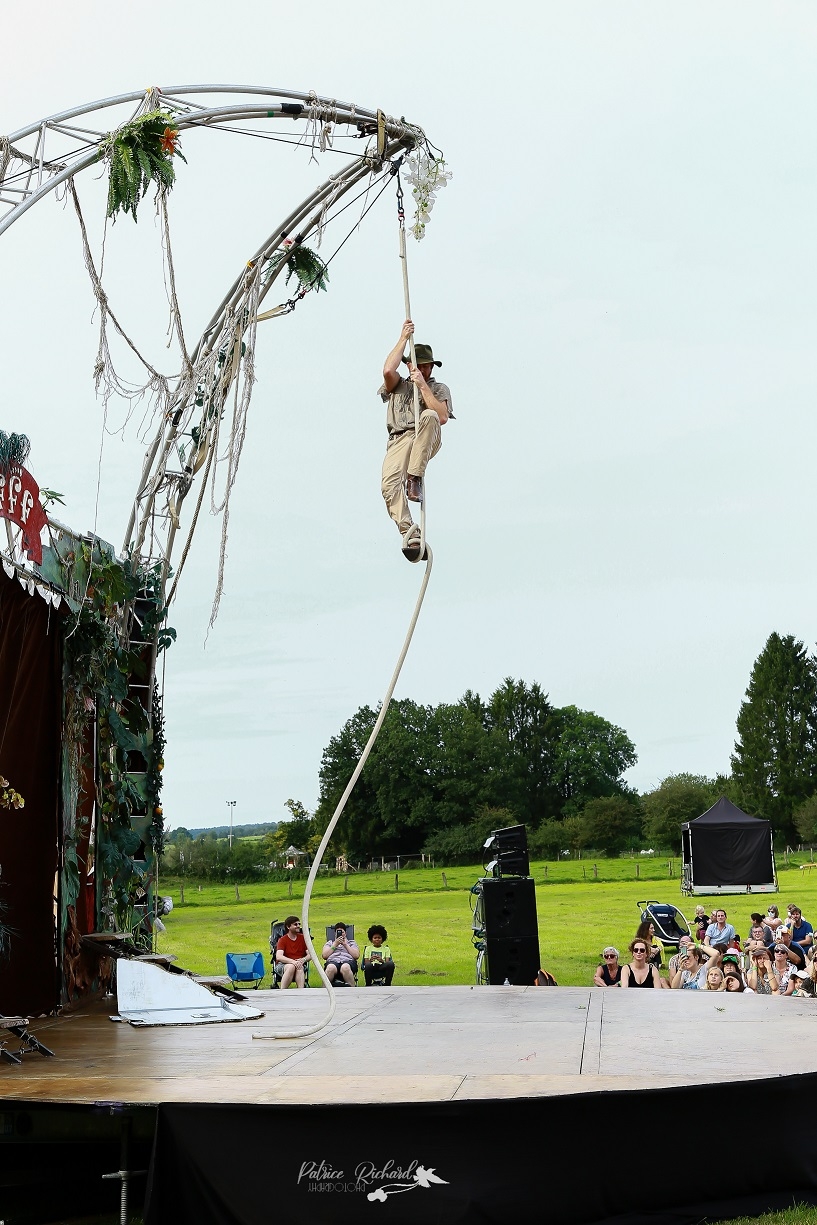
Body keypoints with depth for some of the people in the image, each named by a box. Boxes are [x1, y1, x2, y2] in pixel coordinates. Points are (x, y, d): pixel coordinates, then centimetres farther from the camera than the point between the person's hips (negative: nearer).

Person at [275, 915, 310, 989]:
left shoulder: (303, 938, 10)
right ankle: (282, 991, -37)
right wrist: (292, 961, -31)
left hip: (299, 964, 2)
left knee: (300, 968, -34)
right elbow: (279, 957, -15)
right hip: (283, 965, -2)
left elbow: (310, 955, 4)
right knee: (291, 967, -37)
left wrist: (303, 960, -20)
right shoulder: (283, 940, 0)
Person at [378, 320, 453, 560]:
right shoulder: (398, 386, 29)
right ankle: (409, 533, -37)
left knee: (429, 416, -36)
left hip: (427, 441, -1)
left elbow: (442, 417, 3)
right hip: (399, 441, 1)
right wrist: (404, 338, 10)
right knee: (389, 484, -28)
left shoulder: (439, 388, 23)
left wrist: (423, 386, 2)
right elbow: (388, 371, 4)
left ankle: (415, 478, -36)